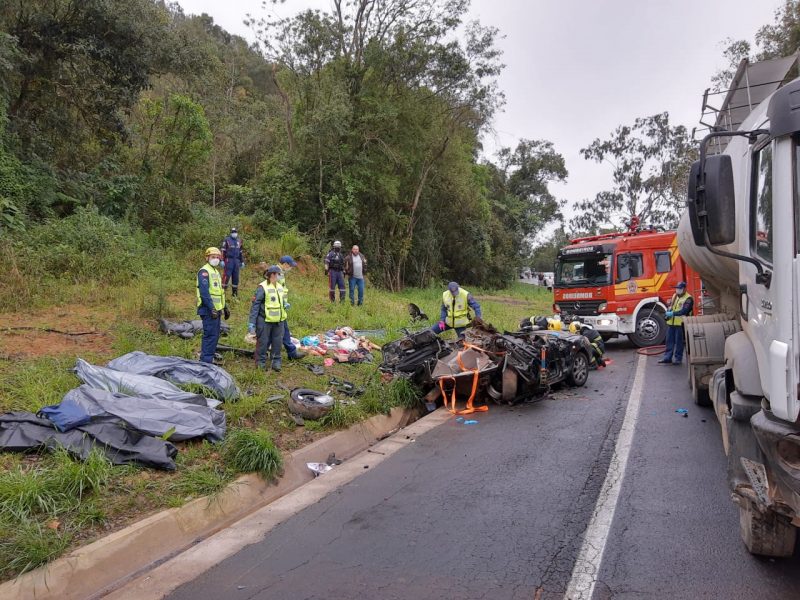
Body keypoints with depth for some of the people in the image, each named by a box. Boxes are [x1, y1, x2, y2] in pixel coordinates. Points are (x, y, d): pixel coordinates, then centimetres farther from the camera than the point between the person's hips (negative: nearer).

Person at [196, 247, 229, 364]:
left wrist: (225, 308, 22)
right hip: (209, 310, -10)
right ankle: (206, 361, -6)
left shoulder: (216, 272, 19)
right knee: (210, 335, -10)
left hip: (216, 310, 10)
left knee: (215, 335, 14)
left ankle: (209, 358, 23)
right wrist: (212, 309, -25)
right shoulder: (204, 271, -12)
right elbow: (204, 292, -21)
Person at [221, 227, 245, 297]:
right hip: (229, 260, -5)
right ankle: (223, 289, -5)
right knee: (227, 275, -10)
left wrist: (242, 261, 18)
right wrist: (222, 260, -11)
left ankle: (235, 291, 12)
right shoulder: (227, 240, 0)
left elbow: (241, 252, 21)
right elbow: (223, 251, -4)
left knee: (236, 276, 6)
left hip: (237, 261, 5)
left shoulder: (239, 241, 15)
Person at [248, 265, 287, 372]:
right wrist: (251, 322, -14)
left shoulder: (280, 287, 10)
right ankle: (261, 363, 17)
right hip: (265, 321, -6)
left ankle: (276, 362, 21)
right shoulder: (262, 287, -12)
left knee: (277, 342, 10)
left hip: (278, 321, 6)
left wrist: (285, 305, -1)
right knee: (263, 342, 4)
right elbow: (255, 305, -12)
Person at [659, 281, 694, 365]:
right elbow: (669, 305, 18)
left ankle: (678, 358, 10)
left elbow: (684, 311, -19)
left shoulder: (688, 299, -8)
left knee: (679, 342, 1)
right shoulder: (674, 296, 16)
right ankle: (667, 357, 16)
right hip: (671, 323, 7)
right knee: (669, 341, 10)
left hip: (680, 323, -7)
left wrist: (673, 313, -23)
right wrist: (668, 312, -4)